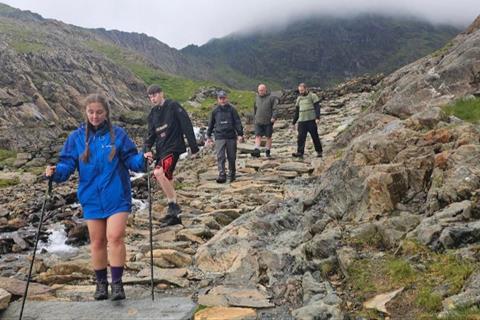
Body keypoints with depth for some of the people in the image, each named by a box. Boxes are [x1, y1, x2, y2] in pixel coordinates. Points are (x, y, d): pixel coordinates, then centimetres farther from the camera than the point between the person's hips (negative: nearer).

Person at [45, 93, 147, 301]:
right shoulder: (76, 137, 2)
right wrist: (56, 172, -21)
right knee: (97, 241, 10)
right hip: (91, 199, 2)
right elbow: (67, 164, -1)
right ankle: (101, 283, 25)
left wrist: (142, 160, -24)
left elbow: (131, 159, -3)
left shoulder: (118, 134, -2)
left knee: (115, 237, -11)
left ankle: (117, 283, 0)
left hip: (117, 198, -2)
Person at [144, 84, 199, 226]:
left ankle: (173, 205, -16)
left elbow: (187, 125, -9)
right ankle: (174, 215, 19)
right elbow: (151, 134, 11)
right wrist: (147, 149, -8)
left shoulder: (173, 106, -6)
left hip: (173, 147, -8)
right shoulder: (153, 113, 14)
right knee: (166, 180, 9)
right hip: (161, 150, 8)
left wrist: (193, 146, -10)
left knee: (159, 172, -27)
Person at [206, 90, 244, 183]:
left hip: (231, 137, 0)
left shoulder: (232, 109, 1)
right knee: (220, 157, -9)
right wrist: (208, 136, 16)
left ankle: (232, 174, 23)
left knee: (232, 157, 8)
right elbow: (211, 124, 14)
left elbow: (237, 122, 0)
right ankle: (222, 175, -9)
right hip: (219, 137, 0)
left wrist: (240, 134, -7)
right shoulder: (215, 111, 6)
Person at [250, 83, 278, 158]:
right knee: (258, 136, -8)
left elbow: (275, 108, -7)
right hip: (258, 121, 3)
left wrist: (274, 117, -17)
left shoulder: (271, 98, -4)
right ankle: (257, 151, -15)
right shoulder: (257, 98, 10)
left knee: (268, 137, 6)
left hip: (268, 121, -3)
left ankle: (268, 152, 16)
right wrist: (255, 116, 20)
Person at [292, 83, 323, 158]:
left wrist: (317, 117, -20)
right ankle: (300, 153, -11)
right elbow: (296, 111, 20)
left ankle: (319, 152, 13)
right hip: (301, 121, 4)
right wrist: (294, 122, 18)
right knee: (300, 137, -7)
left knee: (315, 137, 2)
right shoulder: (299, 98, 16)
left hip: (311, 120, -4)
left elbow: (317, 107, -8)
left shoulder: (312, 96, 0)